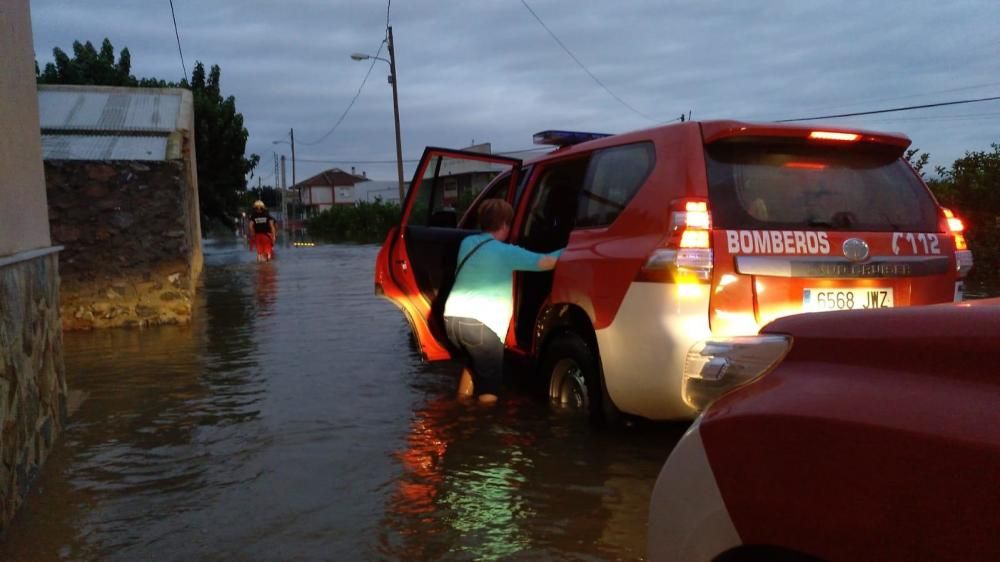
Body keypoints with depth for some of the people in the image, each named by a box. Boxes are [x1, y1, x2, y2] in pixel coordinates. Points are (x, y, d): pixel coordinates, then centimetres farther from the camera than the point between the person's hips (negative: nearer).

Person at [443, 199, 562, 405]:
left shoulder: (467, 243, 14)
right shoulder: (505, 252, -6)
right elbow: (547, 262, -10)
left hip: (452, 318, 8)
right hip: (480, 323, -8)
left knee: (474, 360, 31)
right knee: (490, 380, 5)